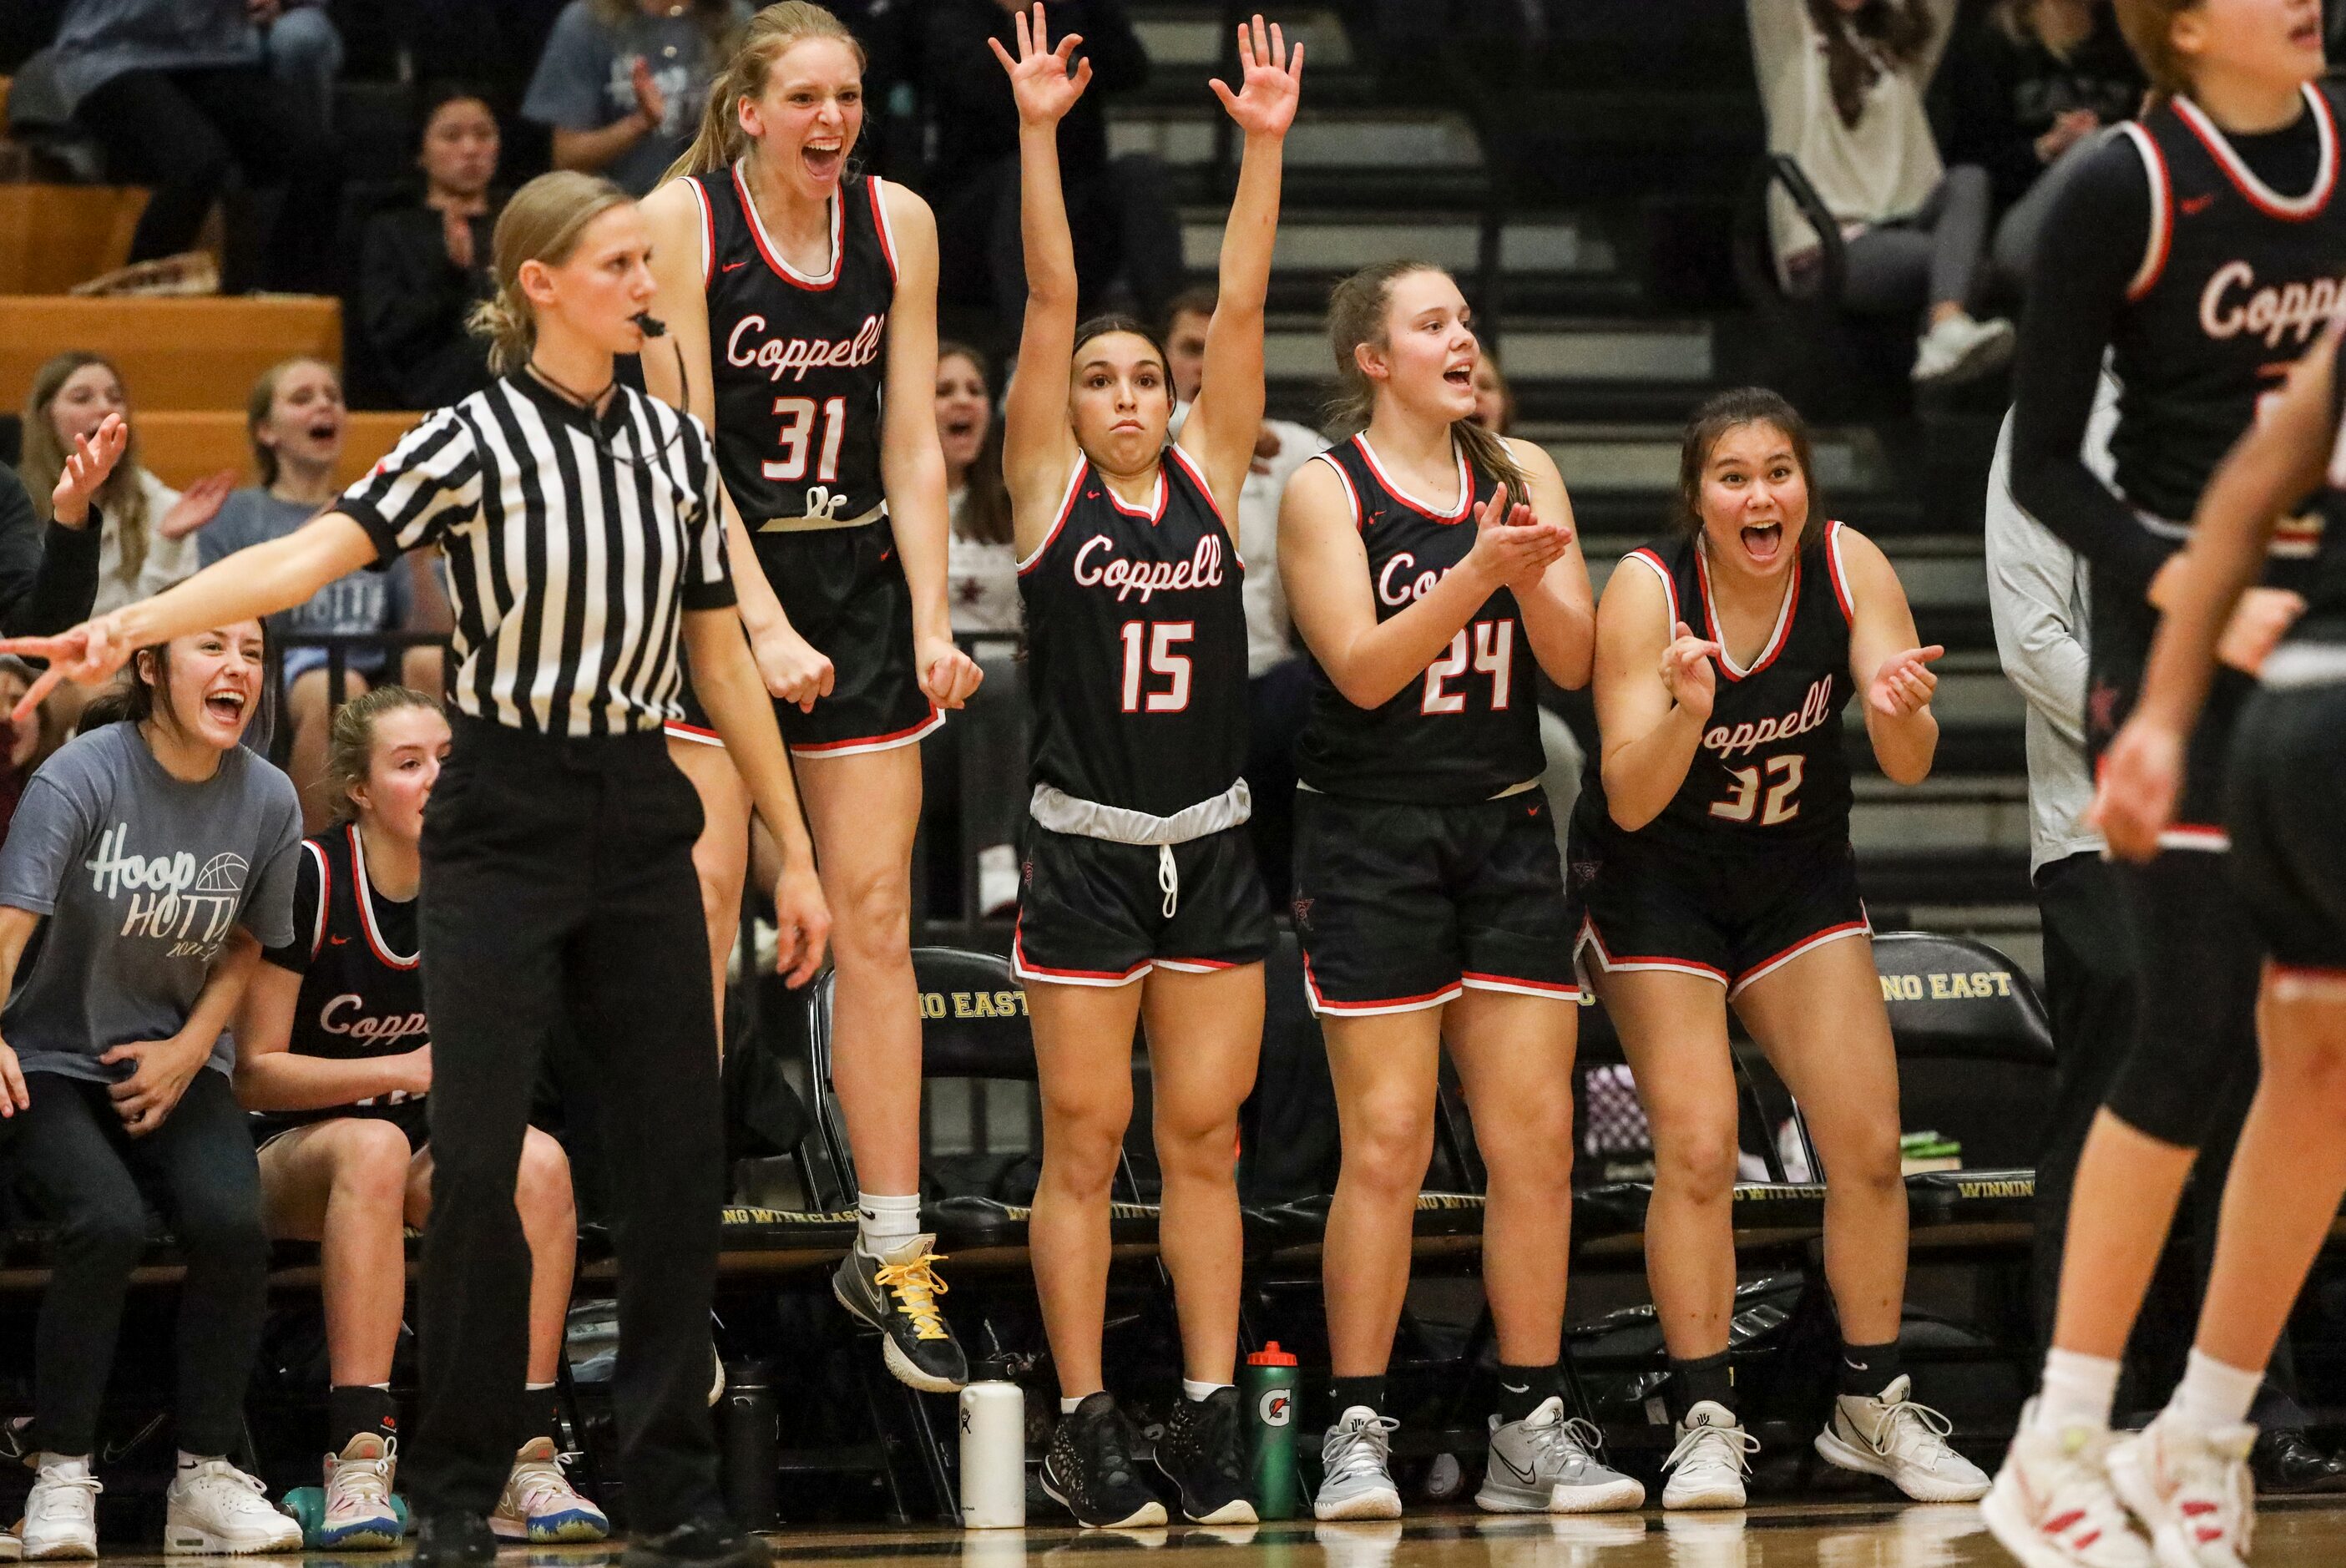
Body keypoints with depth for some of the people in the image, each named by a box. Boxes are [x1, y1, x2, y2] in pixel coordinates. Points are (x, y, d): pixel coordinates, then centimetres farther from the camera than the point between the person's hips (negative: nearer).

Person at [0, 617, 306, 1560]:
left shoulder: (267, 801, -2)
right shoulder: (82, 776, -15)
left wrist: (191, 1048, -4)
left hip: (176, 1065, 3)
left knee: (231, 1219, -25)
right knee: (107, 1221, -30)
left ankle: (206, 1479, -10)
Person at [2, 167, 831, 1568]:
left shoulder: (679, 444, 8)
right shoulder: (477, 438, -7)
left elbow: (723, 658, 14)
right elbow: (316, 552, -20)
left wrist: (796, 854, 14)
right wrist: (134, 624, -36)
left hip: (640, 822, 4)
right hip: (506, 822, -4)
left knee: (677, 1150, 2)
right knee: (477, 1155, -6)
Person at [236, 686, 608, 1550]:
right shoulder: (310, 879, -12)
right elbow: (254, 1072, -10)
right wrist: (406, 1069, -18)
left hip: (434, 1157, 3)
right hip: (295, 1153, -3)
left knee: (539, 1161, -30)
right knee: (372, 1147, -38)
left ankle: (524, 1466, -33)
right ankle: (358, 1458, -45)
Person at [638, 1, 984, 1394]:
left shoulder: (899, 223, 3)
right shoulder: (685, 219, -8)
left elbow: (912, 444, 6)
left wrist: (933, 622, -4)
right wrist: (763, 627, -18)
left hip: (860, 582, 4)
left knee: (876, 915, 2)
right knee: (699, 909, -8)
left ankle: (892, 1253, 8)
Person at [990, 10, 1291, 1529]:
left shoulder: (1211, 477, 6)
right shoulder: (1050, 489, -1)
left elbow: (1243, 309, -1)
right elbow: (1050, 301, -8)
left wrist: (1266, 147, -7)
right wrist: (1039, 133, -14)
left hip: (1211, 850, 3)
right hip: (1086, 852, -3)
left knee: (1205, 1140, 5)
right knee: (1085, 1145, 1)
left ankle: (1210, 1419, 9)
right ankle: (1087, 1427, 6)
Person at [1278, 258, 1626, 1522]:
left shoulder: (1519, 472, 10)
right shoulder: (1326, 490, -3)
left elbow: (1573, 661, 5)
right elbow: (1363, 667, -13)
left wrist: (1533, 579, -15)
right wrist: (1475, 573, -24)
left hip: (1505, 827, 4)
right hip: (1372, 835, -4)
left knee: (1536, 1137, 1)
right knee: (1387, 1145, -8)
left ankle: (1530, 1428, 7)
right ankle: (1356, 1430, 0)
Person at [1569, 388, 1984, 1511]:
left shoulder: (1851, 569, -17)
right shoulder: (1648, 590, -24)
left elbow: (1908, 769, -19)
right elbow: (1630, 804, -26)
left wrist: (1900, 713, -42)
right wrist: (1687, 710, -45)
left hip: (1798, 872, 3)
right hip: (1658, 881, -3)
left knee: (1868, 1145, -1)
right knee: (1696, 1150, -12)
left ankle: (1871, 1407, 13)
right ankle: (1705, 1422, -4)